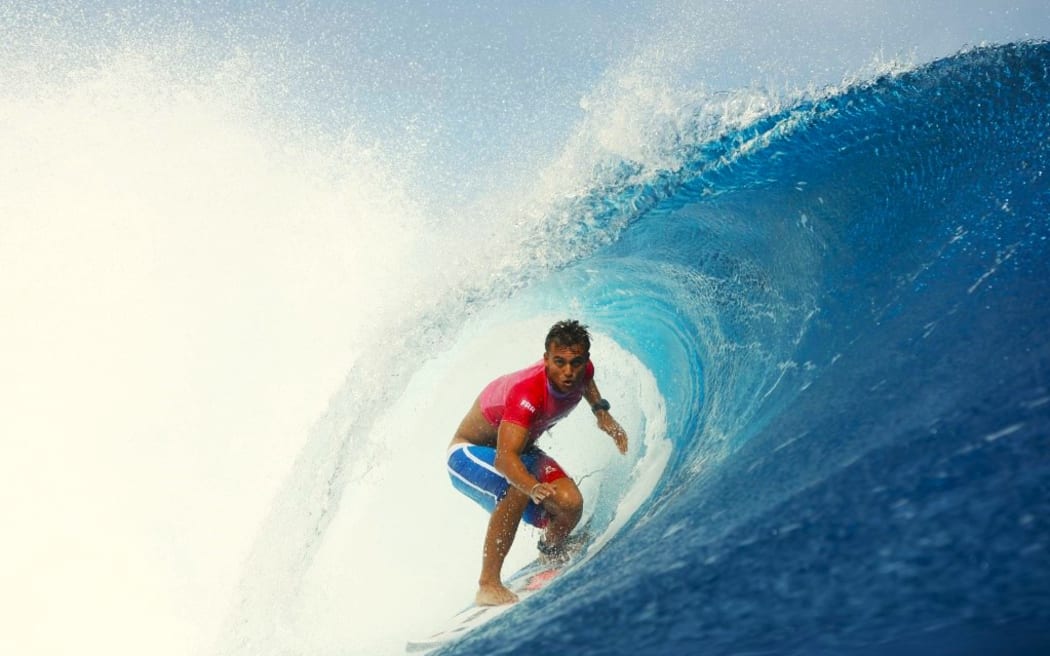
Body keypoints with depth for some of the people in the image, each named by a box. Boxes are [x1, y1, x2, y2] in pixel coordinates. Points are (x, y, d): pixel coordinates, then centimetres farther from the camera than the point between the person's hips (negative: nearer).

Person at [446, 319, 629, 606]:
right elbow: (505, 457, -52)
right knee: (519, 489, -37)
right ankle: (488, 584, -28)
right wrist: (533, 487, -69)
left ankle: (551, 557, 18)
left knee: (570, 504, -16)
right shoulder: (527, 392, -40)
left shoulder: (582, 370, -18)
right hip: (469, 453, -6)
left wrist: (602, 413, -1)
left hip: (520, 448, 6)